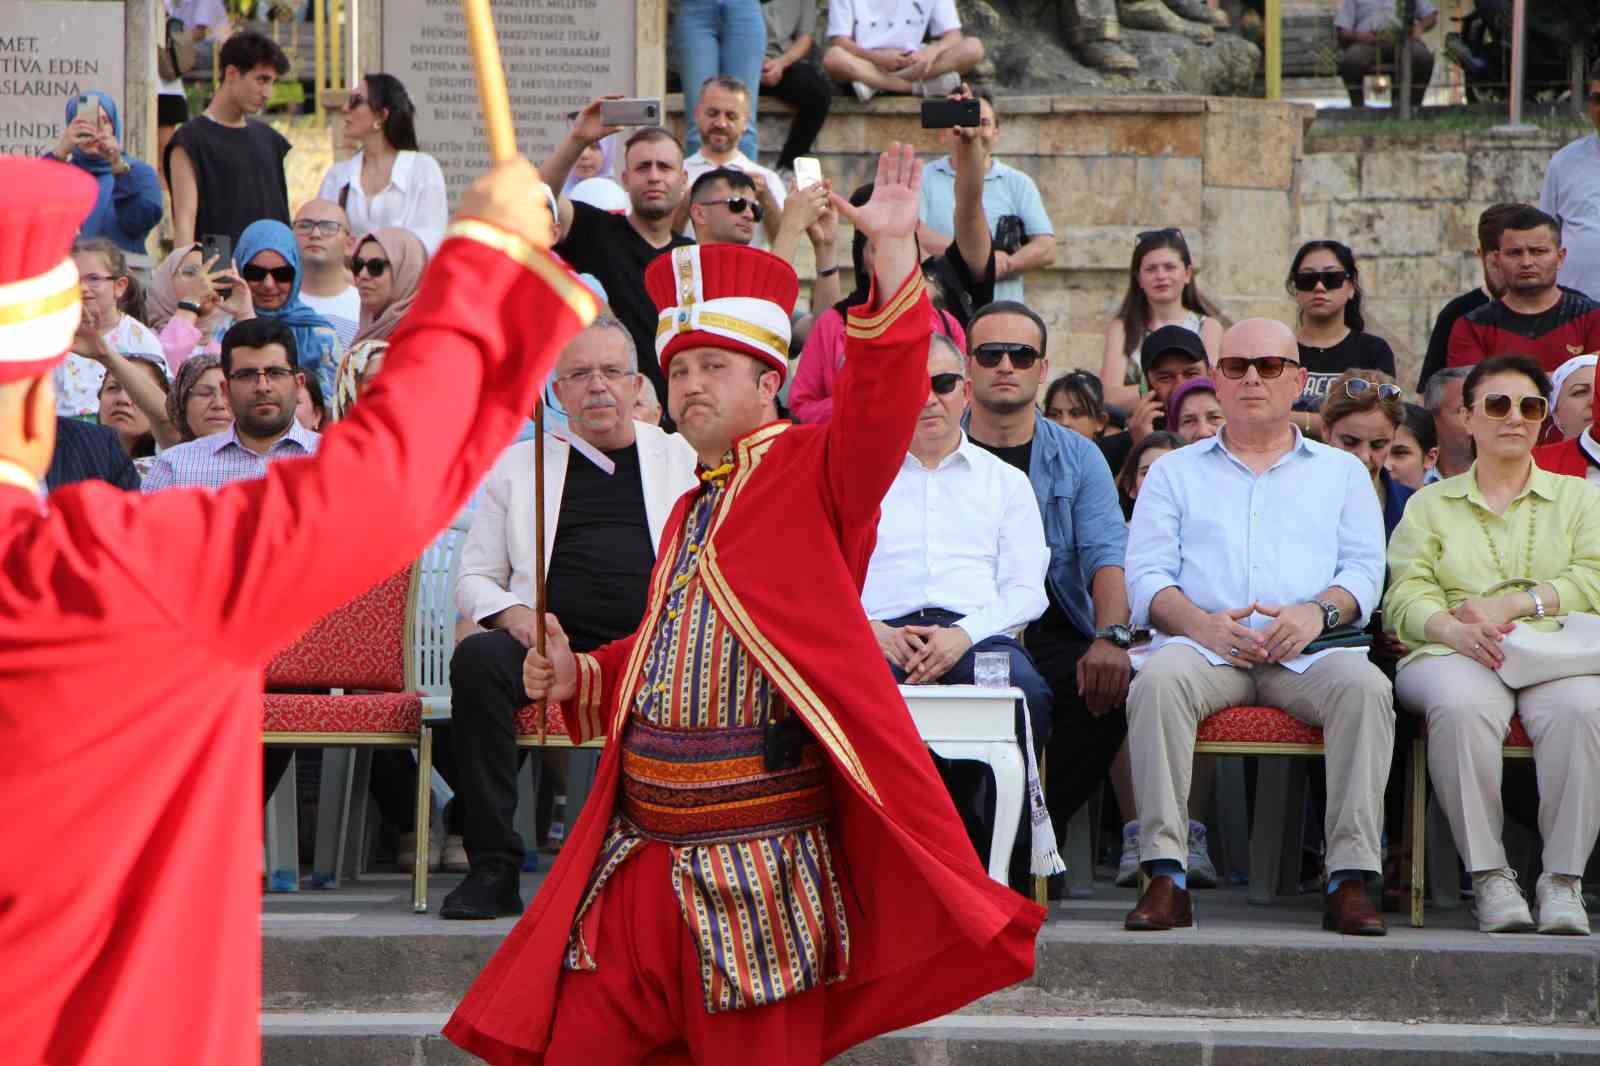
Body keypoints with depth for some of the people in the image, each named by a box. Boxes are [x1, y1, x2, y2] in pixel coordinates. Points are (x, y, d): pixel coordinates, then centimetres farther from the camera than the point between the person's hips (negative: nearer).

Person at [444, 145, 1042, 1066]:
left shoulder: (812, 471, -4)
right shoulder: (693, 512, 21)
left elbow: (881, 405, -24)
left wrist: (895, 251, -33)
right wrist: (582, 677, 15)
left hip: (757, 852, -8)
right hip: (643, 848, 8)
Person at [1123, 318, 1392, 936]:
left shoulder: (1341, 472, 25)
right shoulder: (1175, 473, 22)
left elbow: (1365, 570, 12)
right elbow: (1146, 577, 10)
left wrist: (1318, 612, -12)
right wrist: (1200, 623, -12)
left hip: (1307, 653, 0)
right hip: (1205, 649, 0)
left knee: (1365, 685, -33)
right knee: (1158, 679, -36)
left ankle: (1351, 877, -35)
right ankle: (1165, 876, -39)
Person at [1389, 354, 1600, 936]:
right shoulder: (1430, 505, 22)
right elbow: (1405, 597, 6)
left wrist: (1510, 604, -9)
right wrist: (1455, 628, -17)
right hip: (1459, 656, 0)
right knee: (1461, 704, -38)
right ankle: (1488, 875, -32)